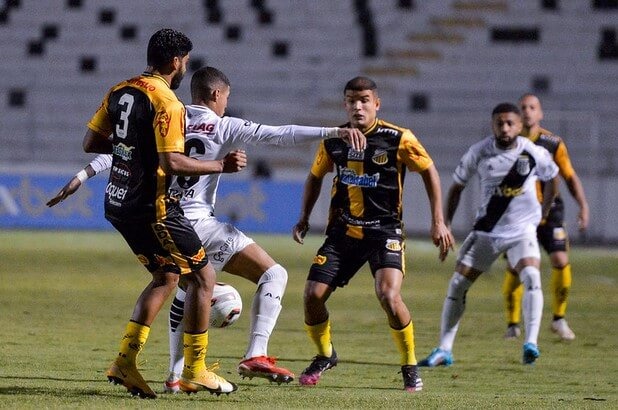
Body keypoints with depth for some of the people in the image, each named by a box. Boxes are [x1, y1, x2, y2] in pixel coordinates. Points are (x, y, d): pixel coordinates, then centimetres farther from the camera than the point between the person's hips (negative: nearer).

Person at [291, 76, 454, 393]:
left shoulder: (398, 139, -12)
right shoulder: (333, 140, 0)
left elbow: (429, 171, 0)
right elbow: (316, 176, 18)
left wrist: (438, 222, -3)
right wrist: (304, 217, 8)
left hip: (384, 230, -4)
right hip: (342, 231, 4)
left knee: (389, 296, -25)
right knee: (313, 295, -6)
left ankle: (410, 368, -3)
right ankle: (325, 355, 24)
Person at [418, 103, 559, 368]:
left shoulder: (535, 154, -11)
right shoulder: (479, 153, -9)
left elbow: (552, 178, 11)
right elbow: (457, 185, 5)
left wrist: (543, 214, 15)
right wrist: (445, 223, 3)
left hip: (522, 230, -2)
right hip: (486, 230, 2)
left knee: (531, 276, -27)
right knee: (458, 284, 0)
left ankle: (531, 343, -25)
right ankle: (444, 350, 11)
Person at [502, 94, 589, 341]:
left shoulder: (553, 143, 1)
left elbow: (570, 177, 7)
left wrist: (583, 206, -2)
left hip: (549, 211, 0)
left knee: (561, 262, -13)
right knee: (514, 268, -9)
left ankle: (559, 320, 6)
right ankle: (513, 324, 7)